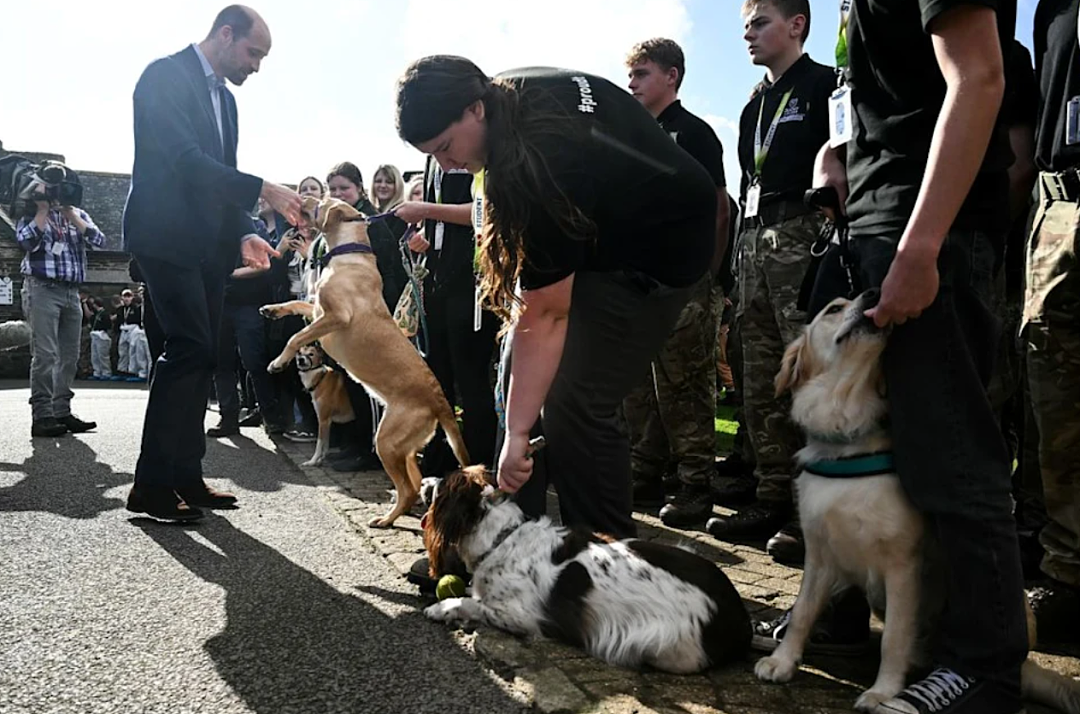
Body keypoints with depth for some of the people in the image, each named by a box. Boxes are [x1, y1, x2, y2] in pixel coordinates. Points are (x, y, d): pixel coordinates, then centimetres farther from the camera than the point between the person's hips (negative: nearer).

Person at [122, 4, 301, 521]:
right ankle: (152, 484, -9)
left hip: (206, 243, 9)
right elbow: (185, 159, -19)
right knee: (190, 348, -16)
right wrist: (265, 190, -23)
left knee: (199, 355, 6)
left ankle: (185, 476, 12)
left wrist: (244, 235, 3)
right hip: (166, 236, -9)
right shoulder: (166, 75, -6)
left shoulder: (224, 98, 20)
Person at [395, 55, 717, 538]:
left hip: (658, 247, -9)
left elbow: (544, 315, -34)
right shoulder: (509, 94, -9)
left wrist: (517, 435, -32)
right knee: (521, 374, 4)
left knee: (575, 403, -19)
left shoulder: (537, 166, -34)